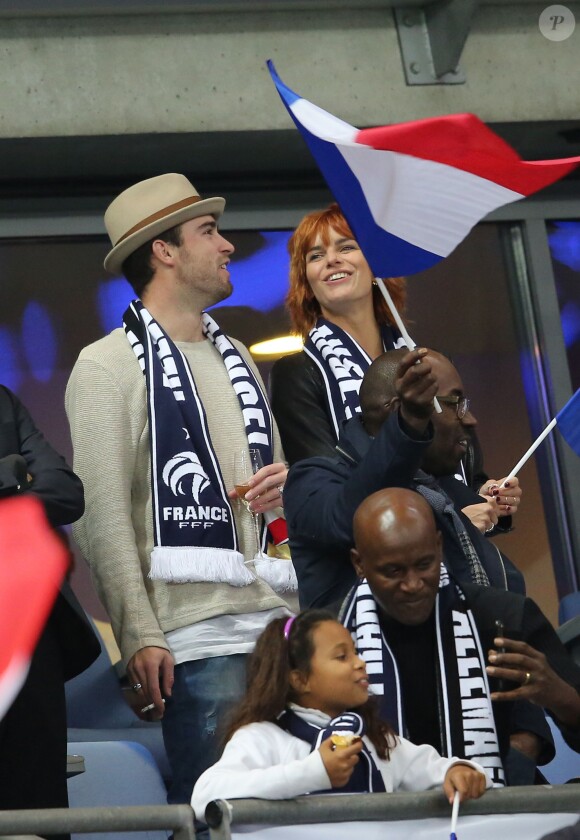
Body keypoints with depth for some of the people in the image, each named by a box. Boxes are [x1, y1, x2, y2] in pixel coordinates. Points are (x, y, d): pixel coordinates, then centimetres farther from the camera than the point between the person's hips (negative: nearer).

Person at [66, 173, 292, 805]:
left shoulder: (236, 358, 21)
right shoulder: (108, 365, -1)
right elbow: (103, 515, -8)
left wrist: (289, 486, 4)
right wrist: (140, 636, -16)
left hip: (277, 620, 7)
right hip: (195, 637, -6)